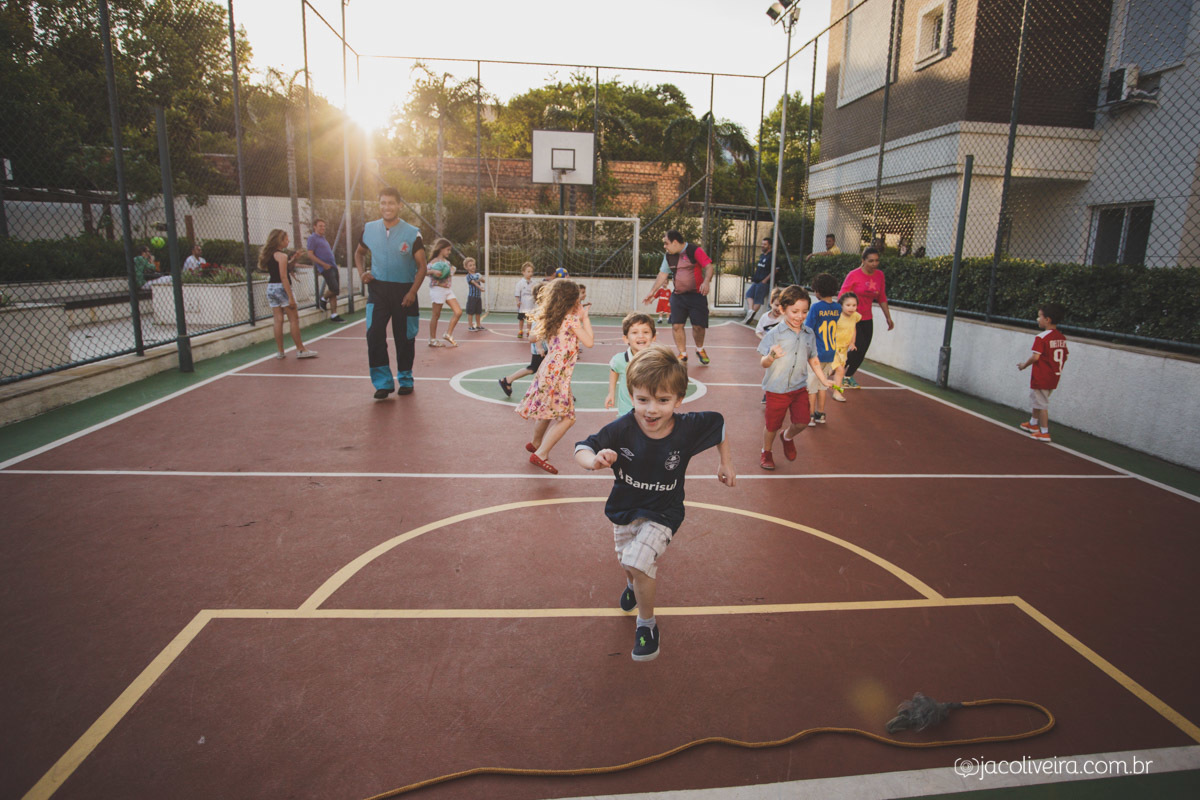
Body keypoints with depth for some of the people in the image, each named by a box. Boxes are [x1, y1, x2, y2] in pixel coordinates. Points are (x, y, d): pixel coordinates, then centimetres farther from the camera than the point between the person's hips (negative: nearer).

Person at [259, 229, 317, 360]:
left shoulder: (269, 255, 12)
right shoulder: (281, 255, -13)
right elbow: (283, 277, -18)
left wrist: (293, 258, 14)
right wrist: (291, 297, -20)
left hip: (271, 288, 8)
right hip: (281, 288, -8)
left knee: (278, 320, 9)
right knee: (294, 320, -2)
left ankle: (280, 351, 10)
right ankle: (301, 350, 0)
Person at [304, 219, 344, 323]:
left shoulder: (323, 238, 21)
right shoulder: (312, 238, -4)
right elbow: (310, 255, -11)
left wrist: (334, 265, 18)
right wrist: (324, 264, -16)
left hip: (332, 266, 8)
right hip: (325, 268, -8)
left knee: (334, 292, 5)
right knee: (334, 289, -17)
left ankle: (334, 315, 8)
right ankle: (323, 300, 13)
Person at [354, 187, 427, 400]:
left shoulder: (412, 233, -7)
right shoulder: (369, 229, 3)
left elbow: (421, 266, -4)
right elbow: (359, 253, 20)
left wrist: (412, 292, -14)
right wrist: (362, 273, 2)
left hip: (404, 290, -2)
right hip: (377, 288, 2)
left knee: (404, 338, 7)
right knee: (374, 334, -11)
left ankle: (405, 379, 25)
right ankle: (383, 382, -2)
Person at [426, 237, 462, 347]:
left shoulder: (447, 262, 14)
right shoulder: (434, 261, -8)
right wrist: (433, 271, -33)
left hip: (448, 290, 7)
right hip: (438, 289, -7)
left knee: (458, 312, -3)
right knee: (436, 315, 1)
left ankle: (448, 334, 8)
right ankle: (432, 339, 11)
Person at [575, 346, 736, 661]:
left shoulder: (689, 428, -25)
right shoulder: (621, 430, -27)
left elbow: (718, 424, -5)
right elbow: (582, 449, -27)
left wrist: (726, 462, 3)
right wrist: (594, 460, -49)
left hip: (663, 513, -3)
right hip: (624, 508, 3)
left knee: (639, 562, -22)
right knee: (626, 562, 26)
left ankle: (647, 623, 7)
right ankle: (634, 584, 65)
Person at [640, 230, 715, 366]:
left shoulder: (695, 250, -9)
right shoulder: (668, 256, 8)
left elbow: (709, 266, -14)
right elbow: (662, 274, 17)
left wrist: (706, 282, -31)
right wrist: (652, 292, 15)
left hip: (697, 295, -4)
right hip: (678, 296, 4)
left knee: (698, 325, -3)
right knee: (676, 325, -7)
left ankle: (700, 350, 26)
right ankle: (683, 355, 9)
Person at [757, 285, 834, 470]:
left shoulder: (809, 333, 2)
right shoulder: (774, 334, -14)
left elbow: (813, 359, 15)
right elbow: (763, 363, -15)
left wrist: (823, 380, 14)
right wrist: (771, 357, -36)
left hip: (800, 387, 4)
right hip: (777, 388, -4)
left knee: (802, 421, -2)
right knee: (773, 425, 9)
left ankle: (788, 437, 33)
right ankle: (766, 452, 36)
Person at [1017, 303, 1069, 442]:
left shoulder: (1041, 338, -19)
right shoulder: (1062, 338, 6)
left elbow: (1035, 357, -23)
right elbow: (1065, 357, 11)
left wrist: (1024, 365, -7)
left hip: (1041, 377, -8)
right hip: (1054, 377, 8)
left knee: (1041, 404, 0)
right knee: (1037, 401, 24)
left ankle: (1044, 432, 5)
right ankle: (1033, 423, 39)